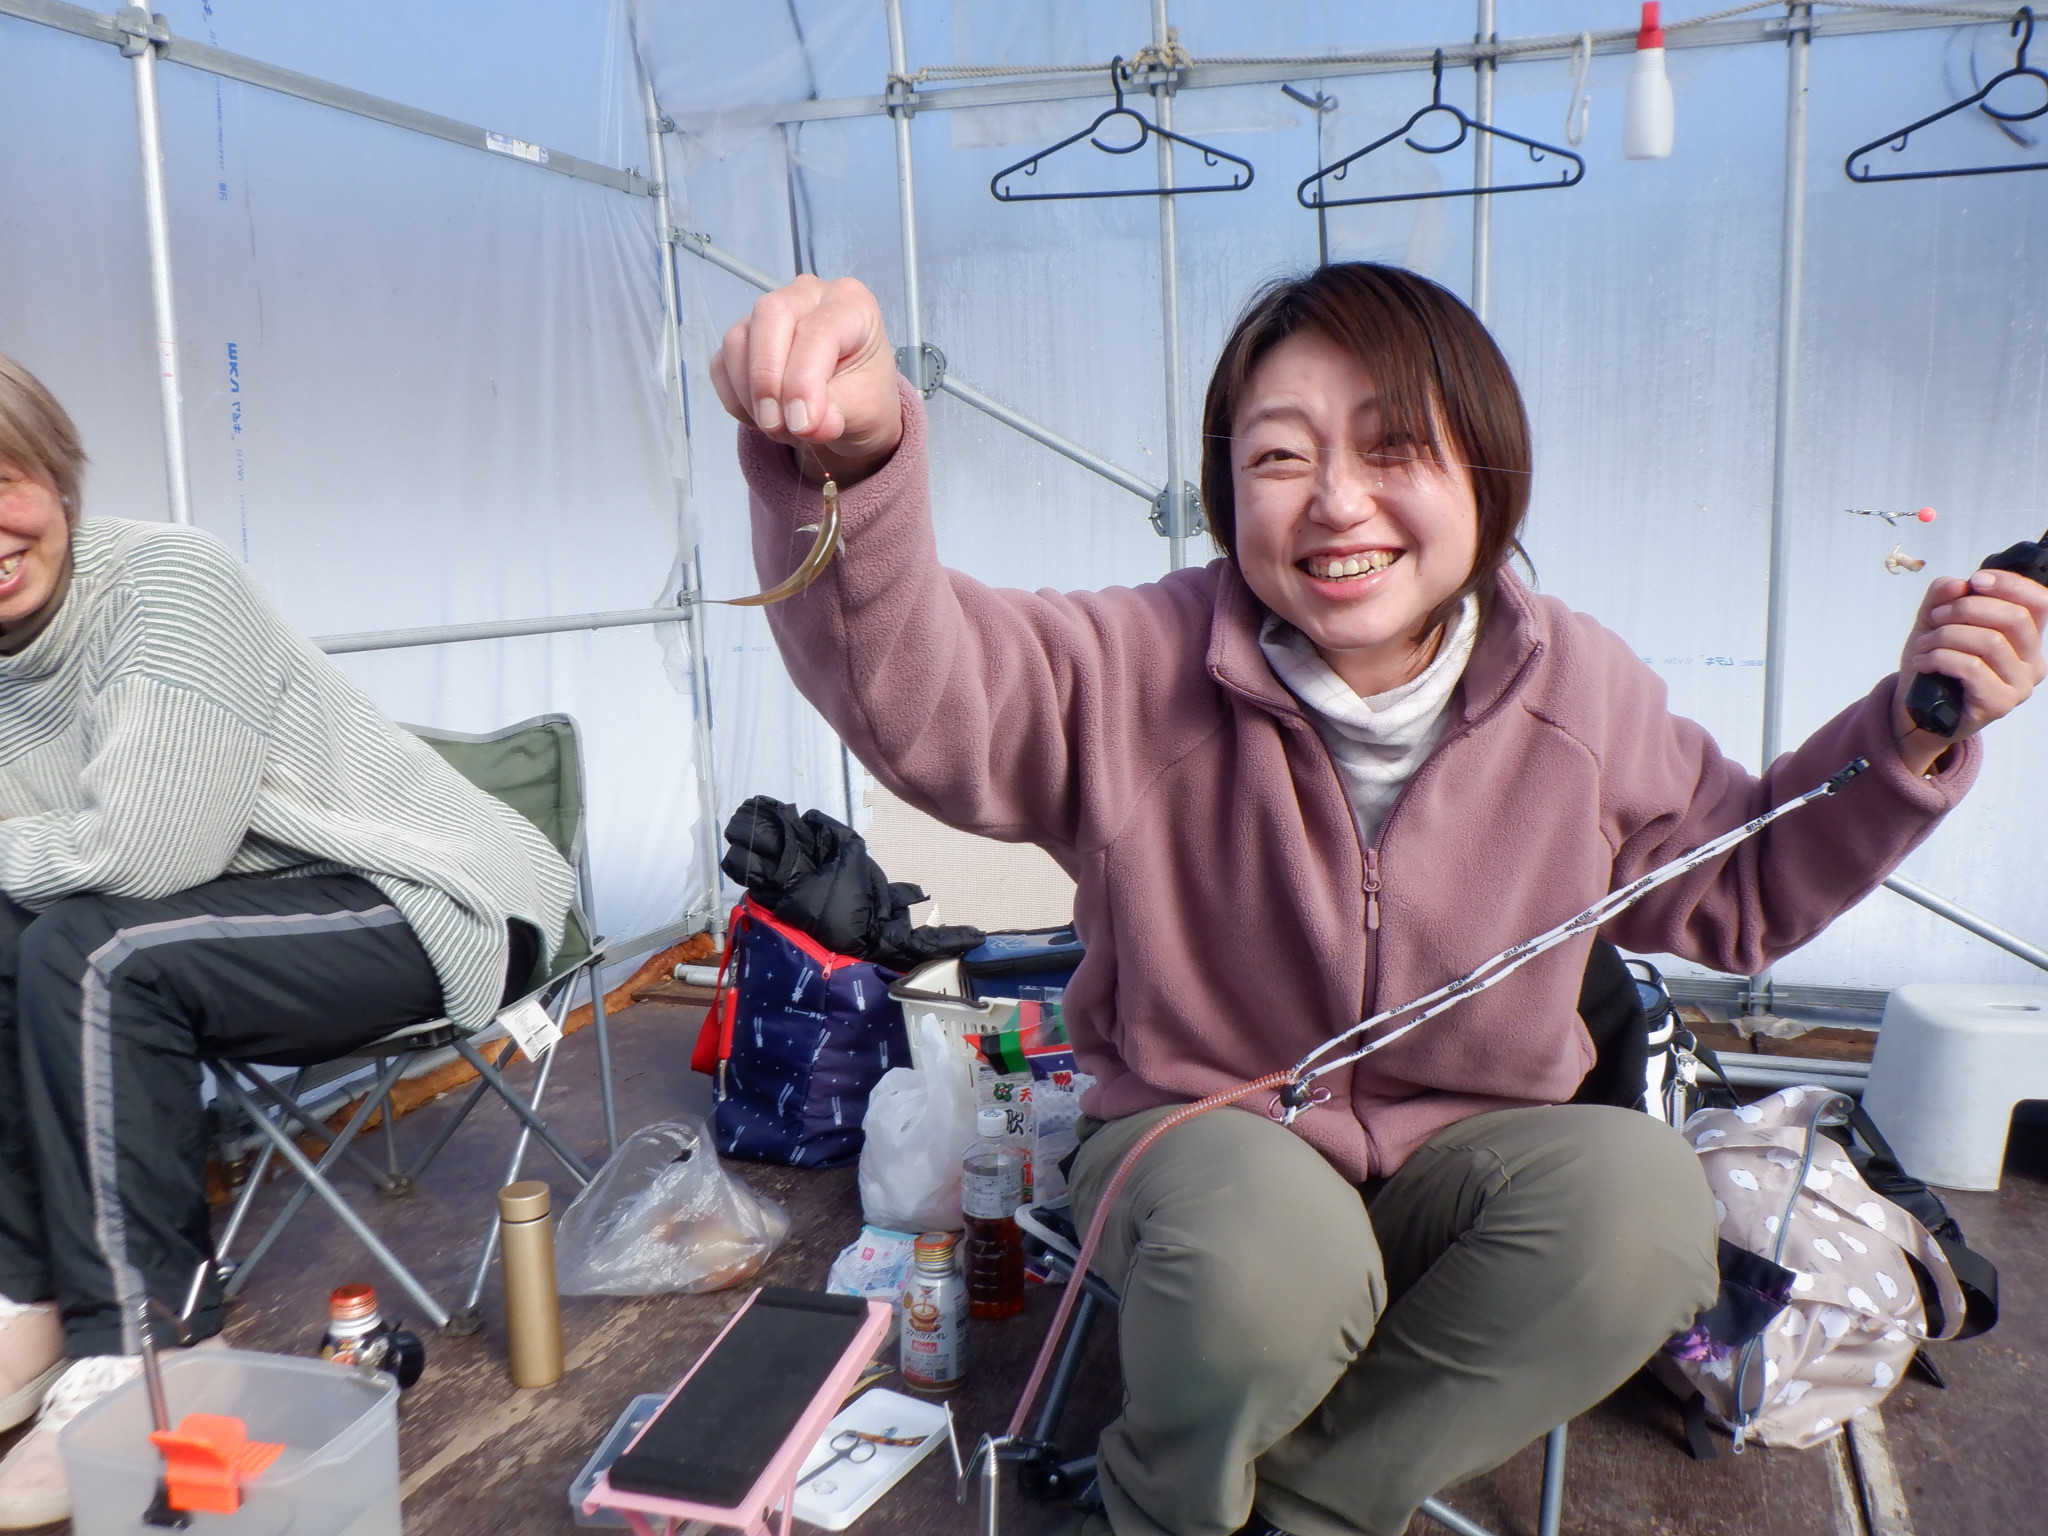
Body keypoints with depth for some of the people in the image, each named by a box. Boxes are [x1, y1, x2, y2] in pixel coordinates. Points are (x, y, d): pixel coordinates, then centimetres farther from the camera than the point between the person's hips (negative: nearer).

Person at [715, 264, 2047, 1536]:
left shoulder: (1578, 691, -7)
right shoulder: (1149, 672, -17)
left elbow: (1739, 888, 7)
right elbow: (909, 680, -33)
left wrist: (1913, 733, -7)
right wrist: (856, 456, -52)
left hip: (1466, 1151, 3)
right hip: (1206, 1135, -2)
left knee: (1645, 1195, -27)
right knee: (1270, 1245, -36)